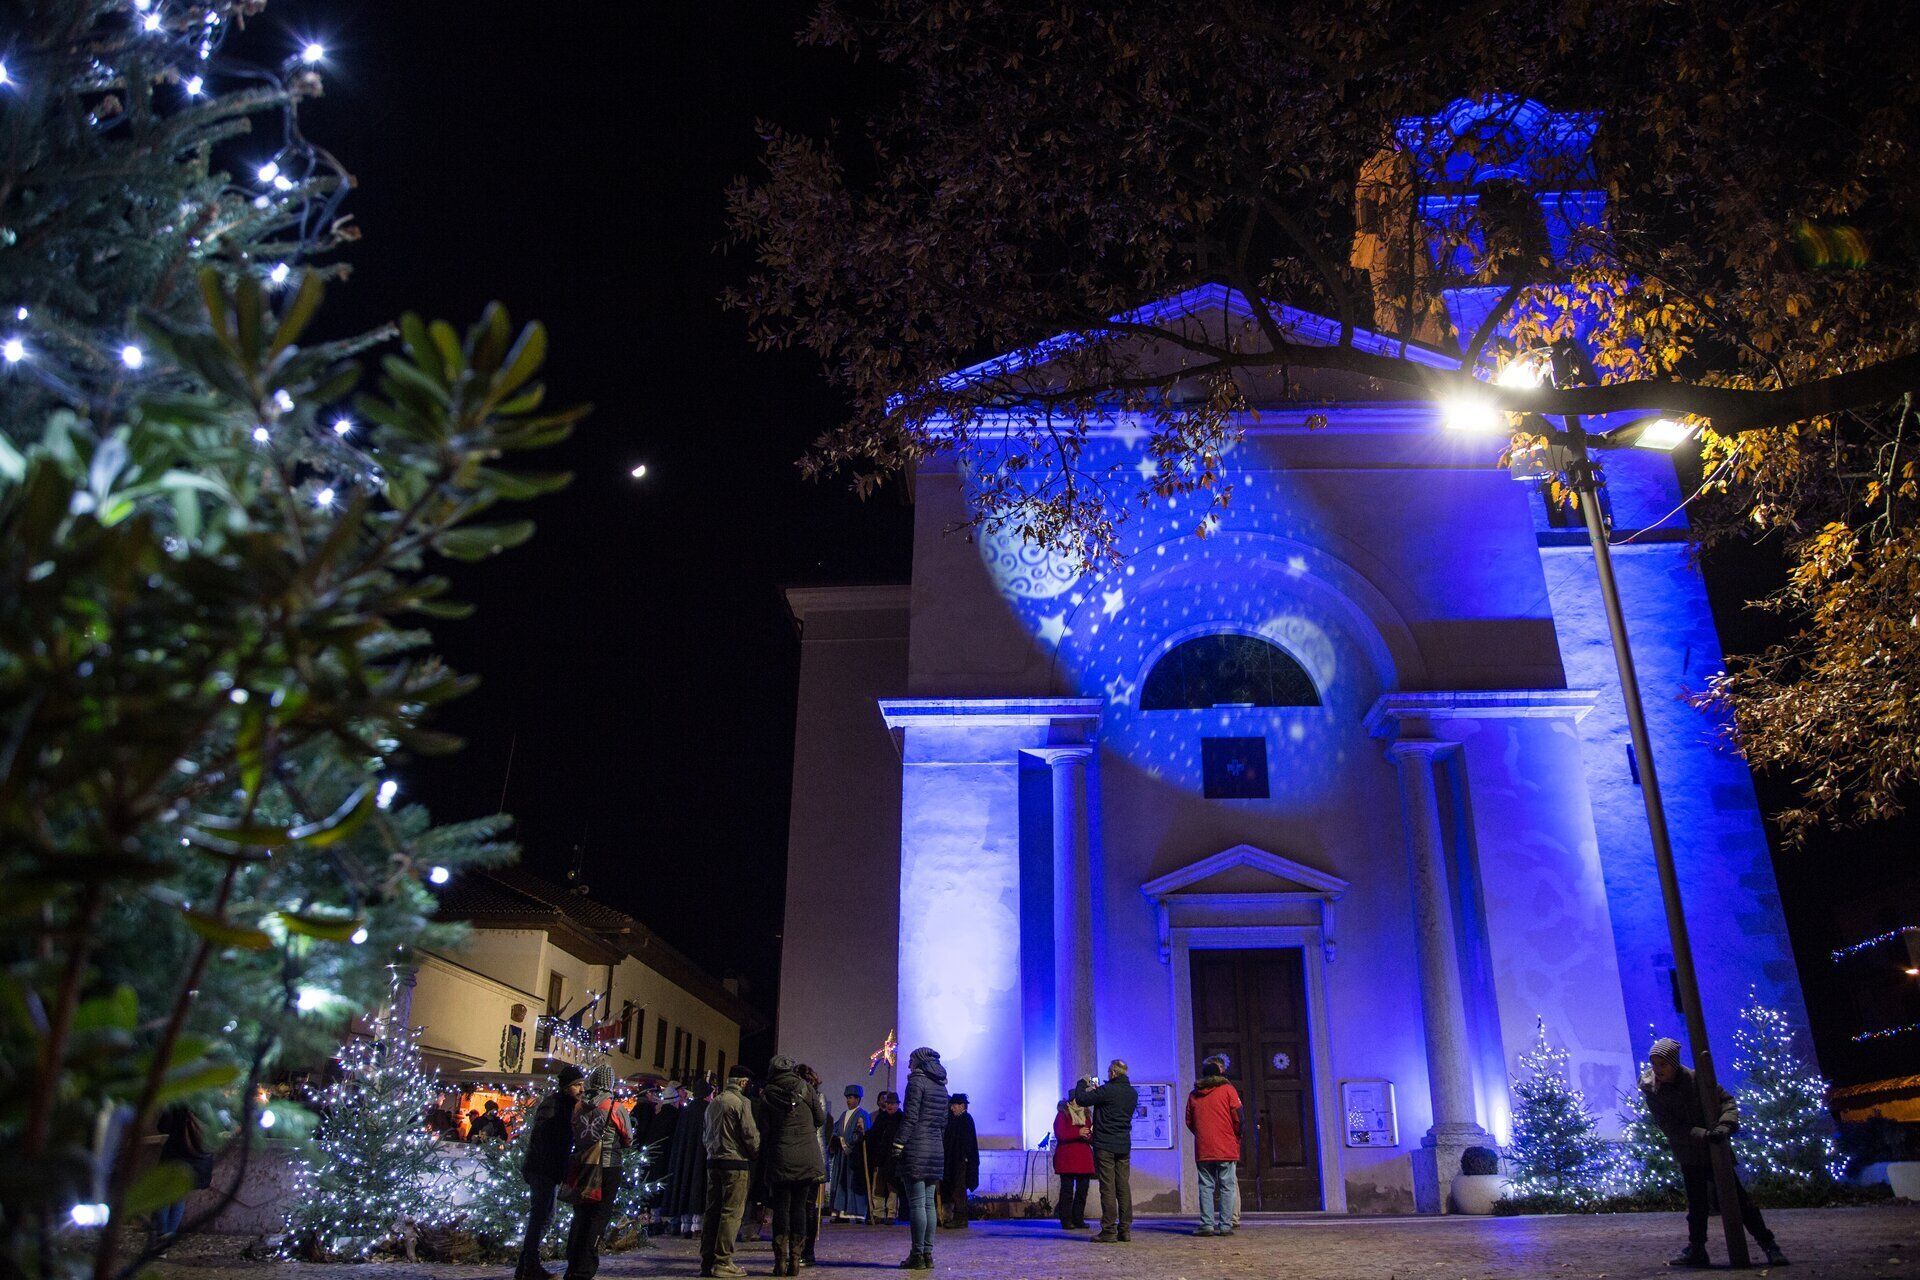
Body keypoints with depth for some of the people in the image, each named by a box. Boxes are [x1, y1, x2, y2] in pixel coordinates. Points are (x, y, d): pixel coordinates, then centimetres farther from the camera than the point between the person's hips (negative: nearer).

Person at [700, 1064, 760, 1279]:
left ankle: (707, 1261, 14)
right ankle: (723, 1262, -5)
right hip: (736, 1162, -8)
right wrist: (757, 1156, 1)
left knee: (712, 1211, 11)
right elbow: (750, 1134, -13)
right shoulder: (741, 1102, -10)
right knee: (731, 1213, -4)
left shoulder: (713, 1103, 15)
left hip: (713, 1162, 8)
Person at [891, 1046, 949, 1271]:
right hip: (936, 1150, 8)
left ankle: (917, 1256, -3)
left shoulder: (917, 1081, -7)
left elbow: (910, 1117, -14)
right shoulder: (941, 1086, 16)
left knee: (916, 1204, -5)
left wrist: (898, 1145, -13)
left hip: (916, 1149, -8)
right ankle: (928, 1254, 10)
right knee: (929, 1203, 9)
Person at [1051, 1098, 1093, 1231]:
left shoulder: (1086, 1115, 19)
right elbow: (1059, 1134, -11)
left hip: (1084, 1159, 5)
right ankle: (1066, 1220, -1)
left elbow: (1092, 1139, 19)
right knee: (1067, 1190, -6)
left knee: (1082, 1190, 3)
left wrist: (1090, 1136, -6)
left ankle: (1078, 1219, 12)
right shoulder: (1063, 1114, 2)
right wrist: (1078, 1133, -20)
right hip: (1067, 1159, -5)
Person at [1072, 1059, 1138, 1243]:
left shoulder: (1107, 1090, -14)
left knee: (1108, 1188, -4)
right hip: (1124, 1146, 6)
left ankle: (1109, 1231, -4)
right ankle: (1125, 1230, 8)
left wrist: (1083, 1083, 8)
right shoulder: (1133, 1093, 9)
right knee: (1124, 1187, 8)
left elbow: (1081, 1099, -10)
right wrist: (1097, 1089, 28)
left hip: (1105, 1146, -6)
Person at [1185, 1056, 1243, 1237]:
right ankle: (1225, 1224, -3)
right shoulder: (1228, 1090, 1)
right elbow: (1238, 1118, -2)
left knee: (1206, 1186, 5)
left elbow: (1189, 1122, 11)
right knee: (1227, 1186, 1)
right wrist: (1236, 1137, 11)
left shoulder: (1193, 1094, 10)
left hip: (1203, 1150, 3)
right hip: (1227, 1147, -3)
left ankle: (1207, 1224, -1)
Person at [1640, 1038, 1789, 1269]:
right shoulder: (1653, 1093, -12)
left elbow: (1727, 1101, -10)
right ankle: (1696, 1250, 17)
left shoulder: (1697, 1080, -13)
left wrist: (1724, 1126, -28)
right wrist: (1703, 1135, -30)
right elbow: (1672, 1129, -17)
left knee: (1738, 1199, 0)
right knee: (1696, 1206, 6)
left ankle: (1769, 1245, 11)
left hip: (1714, 1152, -1)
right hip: (1689, 1157, 1)